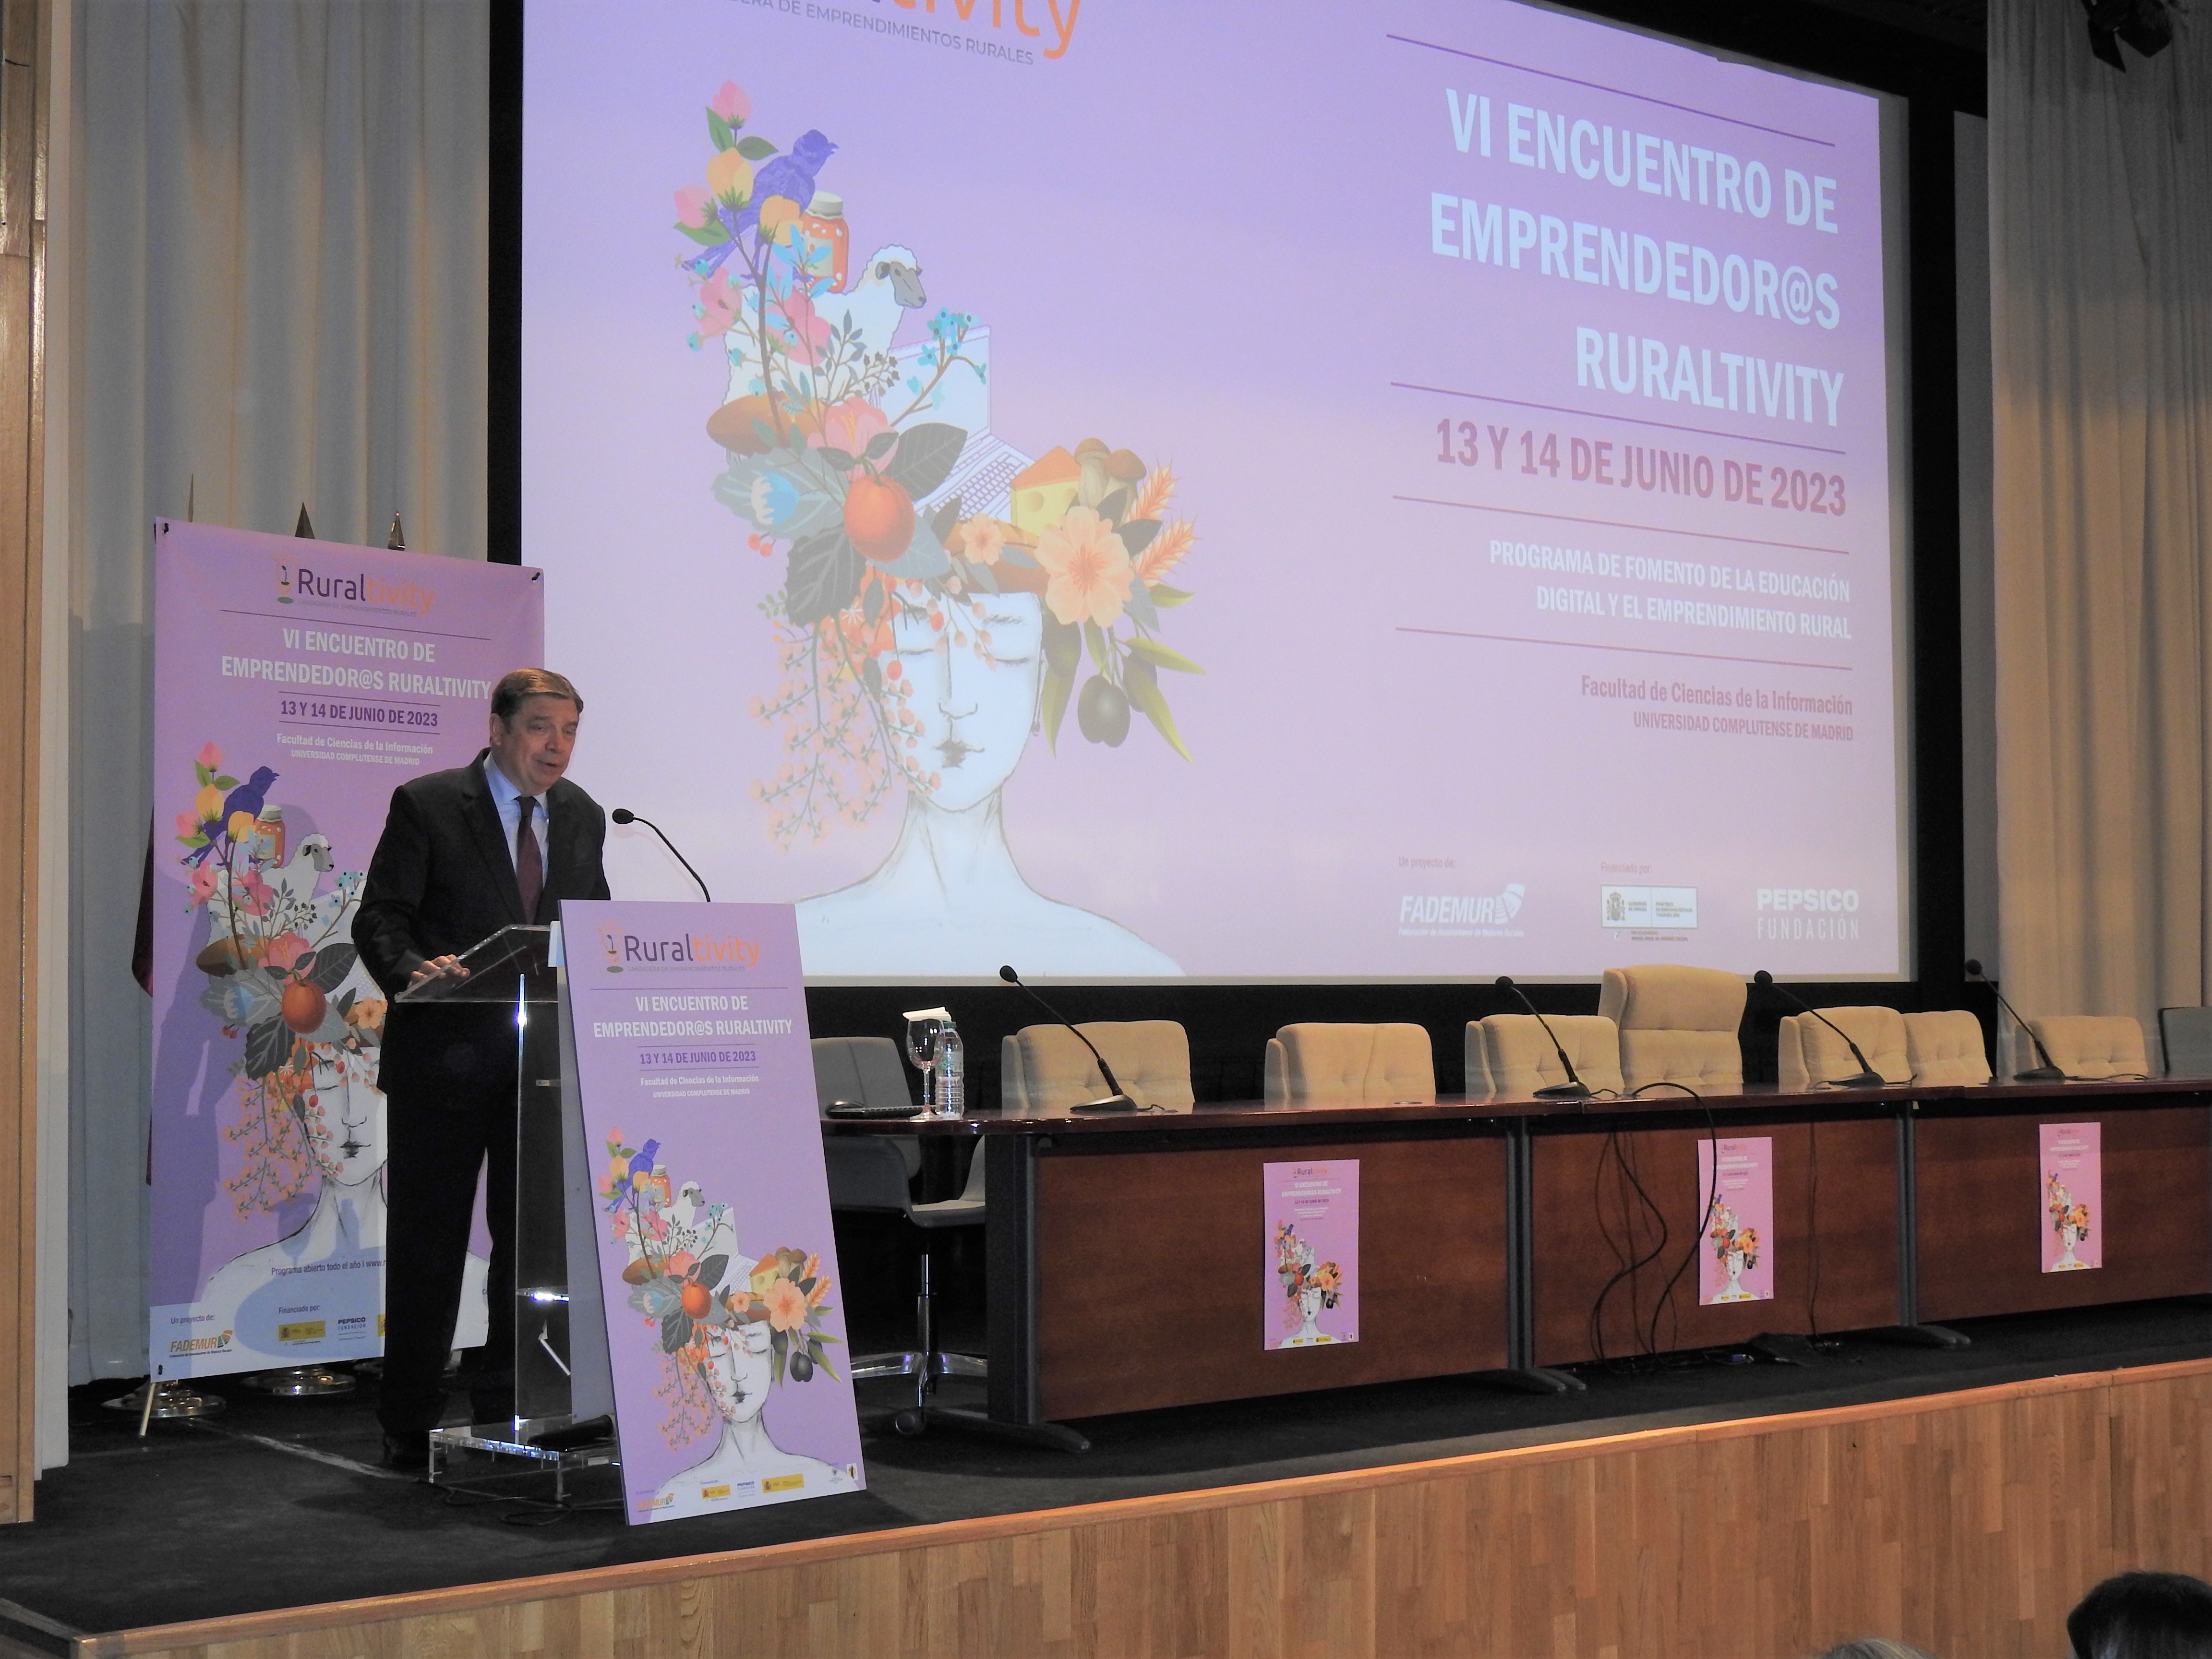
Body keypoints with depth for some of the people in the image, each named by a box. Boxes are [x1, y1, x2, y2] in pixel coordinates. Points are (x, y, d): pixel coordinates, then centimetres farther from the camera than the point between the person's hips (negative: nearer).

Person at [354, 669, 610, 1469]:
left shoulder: (583, 818, 11)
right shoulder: (426, 805, -4)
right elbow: (381, 916, -8)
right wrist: (411, 971, -28)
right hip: (447, 1055, -4)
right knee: (428, 1241, 3)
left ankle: (511, 1406, 18)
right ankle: (411, 1425, 13)